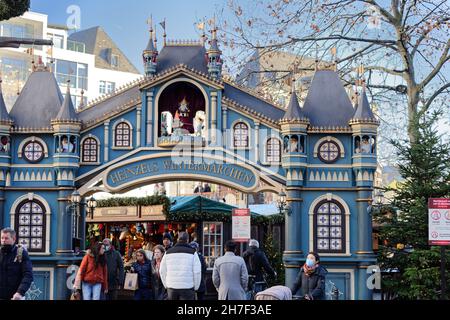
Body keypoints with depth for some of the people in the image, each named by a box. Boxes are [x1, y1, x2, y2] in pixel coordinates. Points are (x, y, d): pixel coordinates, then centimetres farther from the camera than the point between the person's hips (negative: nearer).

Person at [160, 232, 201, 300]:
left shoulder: (168, 252, 7)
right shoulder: (192, 253, -3)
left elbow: (162, 271, 9)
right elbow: (197, 272, -7)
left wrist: (166, 285, 19)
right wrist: (196, 287, 5)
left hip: (171, 287, 3)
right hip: (187, 289, -3)